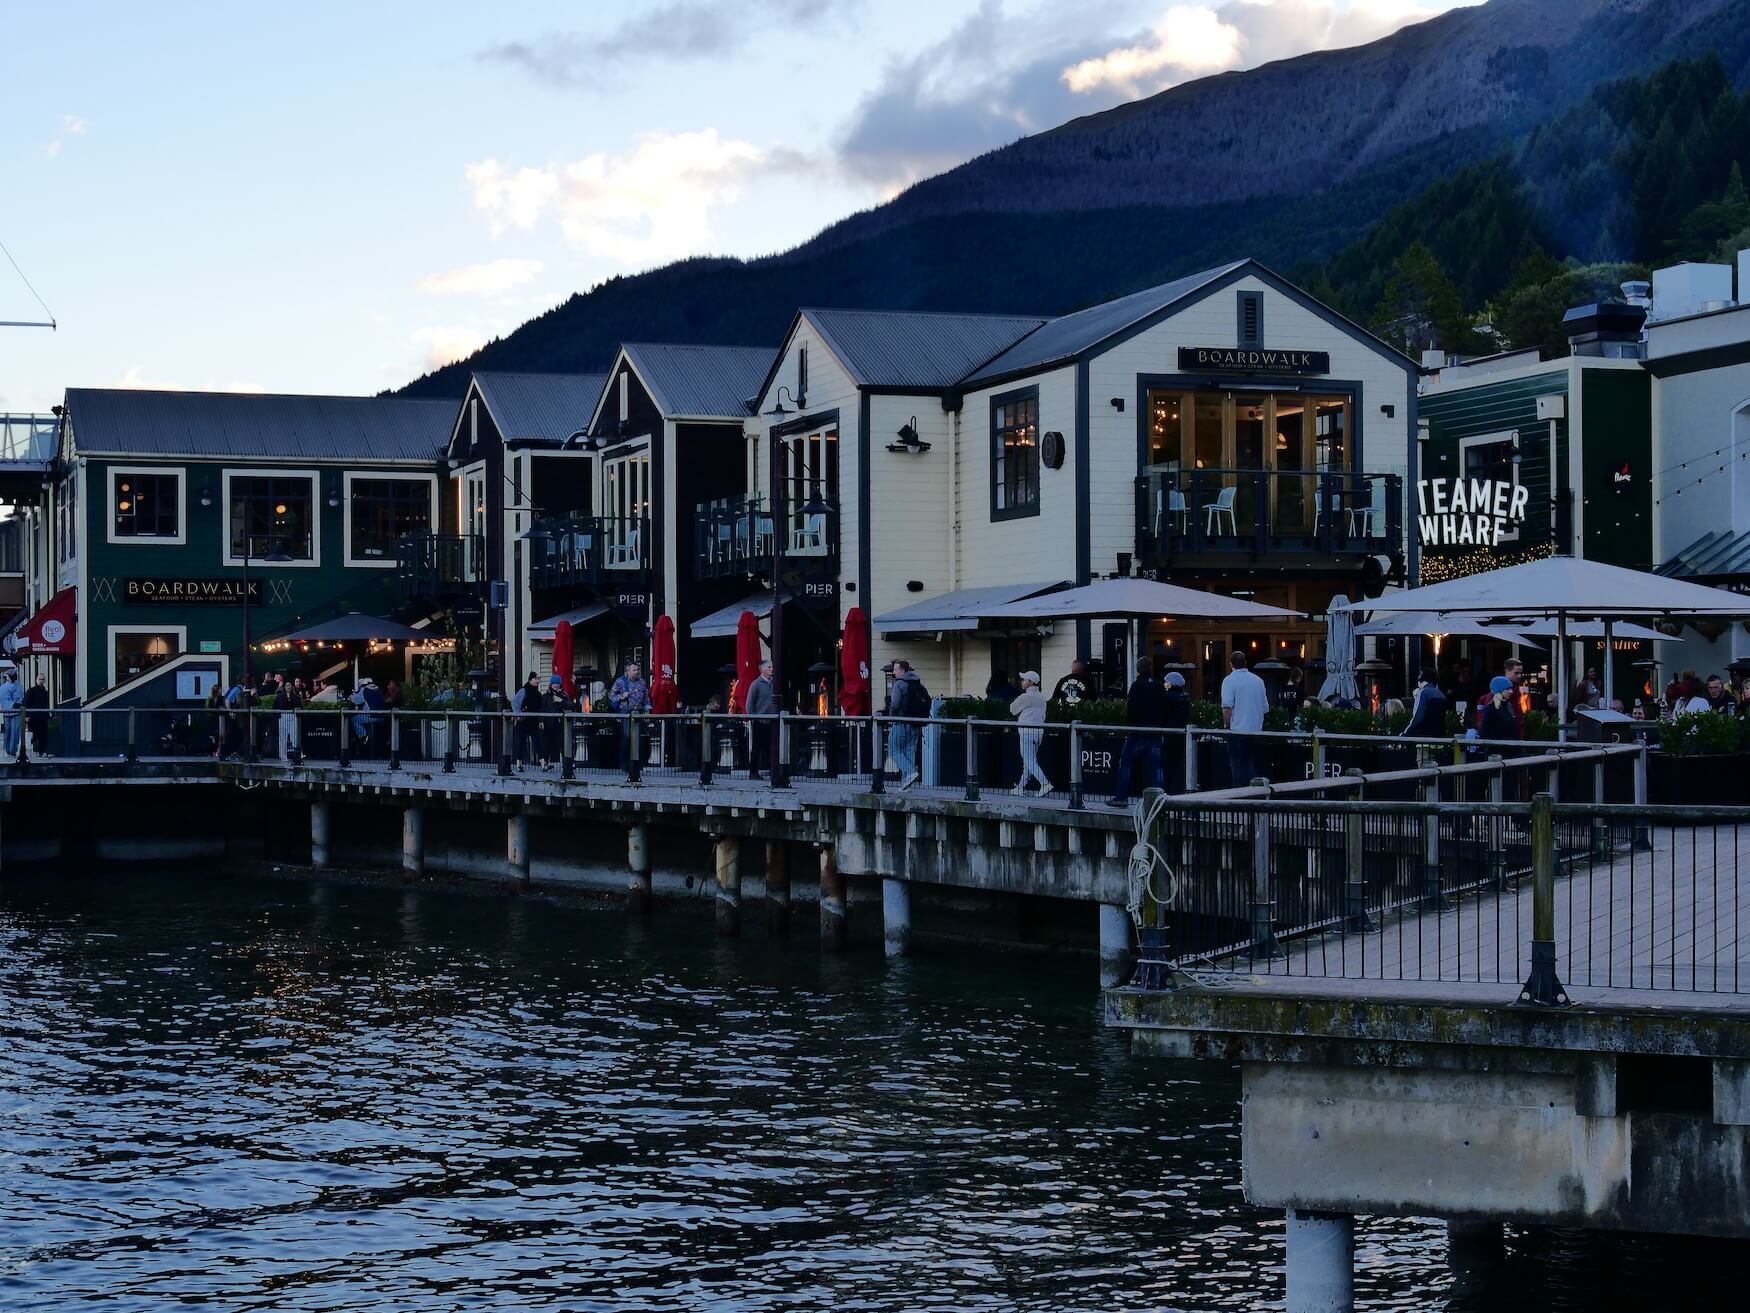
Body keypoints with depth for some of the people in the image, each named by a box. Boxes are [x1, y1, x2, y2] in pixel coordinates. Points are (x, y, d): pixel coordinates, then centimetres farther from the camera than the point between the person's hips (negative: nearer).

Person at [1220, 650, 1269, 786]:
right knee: (1253, 766, 11)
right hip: (1256, 730, 5)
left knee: (1238, 766, 0)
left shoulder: (1229, 681, -9)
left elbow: (1226, 707, -18)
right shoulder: (1258, 681, 8)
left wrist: (1226, 725, -5)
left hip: (1238, 731, -5)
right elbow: (1266, 708, 12)